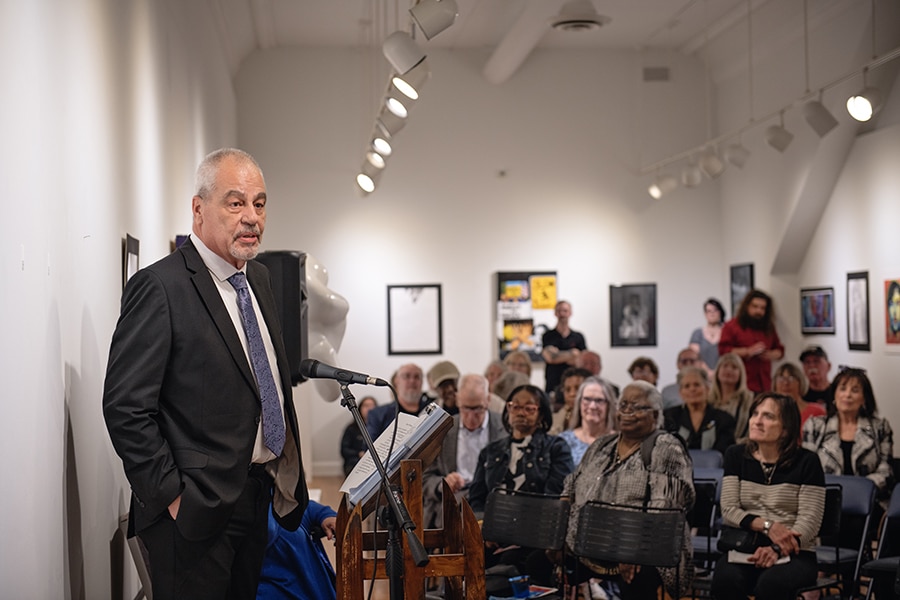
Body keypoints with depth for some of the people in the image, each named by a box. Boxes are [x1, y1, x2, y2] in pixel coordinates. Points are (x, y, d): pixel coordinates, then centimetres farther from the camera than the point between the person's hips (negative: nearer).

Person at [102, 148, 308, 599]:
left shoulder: (259, 277, 11)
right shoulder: (159, 287, -15)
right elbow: (126, 408, -18)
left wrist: (286, 473, 12)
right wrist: (173, 497, -17)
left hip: (256, 496, 8)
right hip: (195, 511, -8)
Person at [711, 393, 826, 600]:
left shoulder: (806, 462, 0)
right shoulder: (736, 455, 10)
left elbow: (810, 521, -7)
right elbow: (729, 510, 2)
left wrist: (776, 550, -23)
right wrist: (768, 526, -15)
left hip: (793, 553, -2)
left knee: (771, 583, -36)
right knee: (725, 580, -32)